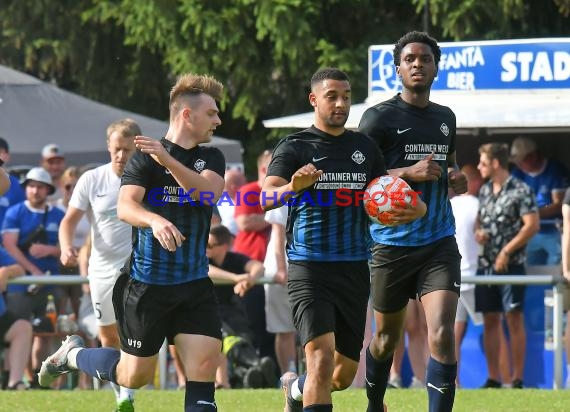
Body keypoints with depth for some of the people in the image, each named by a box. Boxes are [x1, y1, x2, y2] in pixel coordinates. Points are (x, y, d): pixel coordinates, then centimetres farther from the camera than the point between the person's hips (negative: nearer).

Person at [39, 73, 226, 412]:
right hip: (146, 282, -3)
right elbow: (125, 206, -21)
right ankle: (73, 354, 35)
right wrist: (154, 220, -42)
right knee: (134, 377, 8)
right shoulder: (145, 158, -7)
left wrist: (166, 159, -28)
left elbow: (208, 192, -16)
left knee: (205, 364, -11)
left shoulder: (211, 158, 5)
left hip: (194, 283, 3)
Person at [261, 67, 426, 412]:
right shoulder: (295, 147, -2)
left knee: (344, 375, 11)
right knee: (321, 358, -22)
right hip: (310, 268, -5)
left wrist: (416, 208, -5)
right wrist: (293, 187, -37)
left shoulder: (365, 147, 11)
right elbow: (267, 198, -15)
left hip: (355, 270, 5)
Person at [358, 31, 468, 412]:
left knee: (442, 335, -15)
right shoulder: (379, 117, -5)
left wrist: (457, 178, 6)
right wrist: (408, 172, -22)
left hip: (439, 242, 3)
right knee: (387, 337, 13)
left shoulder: (446, 118, 12)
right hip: (392, 243, -3)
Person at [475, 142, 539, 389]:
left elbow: (532, 225, -12)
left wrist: (507, 251, -14)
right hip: (485, 264, 6)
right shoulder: (485, 191, 13)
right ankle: (493, 378, 10)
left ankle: (517, 379, -3)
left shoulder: (521, 191, -7)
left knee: (514, 319, -5)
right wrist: (478, 232, 1)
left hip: (511, 264, -6)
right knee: (490, 320, 6)